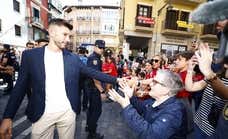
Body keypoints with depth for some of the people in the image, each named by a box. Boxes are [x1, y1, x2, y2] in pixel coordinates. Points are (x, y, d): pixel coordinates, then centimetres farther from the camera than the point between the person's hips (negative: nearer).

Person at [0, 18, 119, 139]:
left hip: (68, 112, 1)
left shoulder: (73, 58, 0)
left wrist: (115, 80, -5)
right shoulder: (30, 55, -3)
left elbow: (92, 72, -1)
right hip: (42, 114, -1)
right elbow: (20, 87, -1)